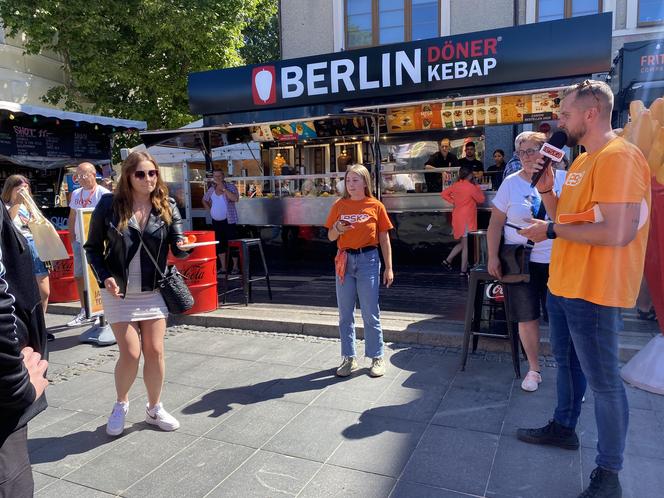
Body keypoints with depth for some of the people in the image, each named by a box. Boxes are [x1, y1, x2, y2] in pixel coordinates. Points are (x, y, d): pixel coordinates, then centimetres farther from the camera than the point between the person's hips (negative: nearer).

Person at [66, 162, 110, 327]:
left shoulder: (103, 194, -9)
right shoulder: (76, 194, 13)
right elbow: (72, 218, 20)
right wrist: (72, 238, 12)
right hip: (79, 241, 7)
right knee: (79, 276, 12)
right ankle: (84, 312, 23)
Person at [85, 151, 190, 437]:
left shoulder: (167, 206, -4)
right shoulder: (109, 204, -9)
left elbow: (177, 247, -10)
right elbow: (92, 247, -2)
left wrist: (185, 247, -33)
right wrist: (104, 278, -16)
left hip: (153, 292, 2)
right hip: (119, 293, -2)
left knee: (155, 352, 5)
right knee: (130, 354, -2)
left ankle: (154, 408, 27)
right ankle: (121, 404, 28)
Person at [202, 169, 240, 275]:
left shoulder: (230, 187, -7)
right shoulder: (211, 189, 8)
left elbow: (235, 199, -25)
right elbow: (204, 200, 25)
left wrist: (223, 188, -23)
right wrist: (209, 209, 10)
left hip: (229, 220, -5)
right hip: (216, 221, 6)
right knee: (219, 244, 10)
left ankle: (235, 267, 8)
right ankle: (223, 267, 20)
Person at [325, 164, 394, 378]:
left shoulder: (376, 206, -2)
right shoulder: (339, 205, 4)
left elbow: (384, 239, 1)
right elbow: (330, 237, 7)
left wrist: (388, 268, -1)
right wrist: (337, 229, -15)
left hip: (368, 260, -3)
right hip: (344, 260, 3)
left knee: (370, 314, 3)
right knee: (345, 313, 9)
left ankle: (377, 358, 18)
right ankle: (349, 358, 22)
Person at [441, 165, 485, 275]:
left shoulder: (456, 185, 4)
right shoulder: (471, 187, -15)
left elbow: (444, 194, 10)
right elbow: (481, 199, -3)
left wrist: (453, 202, 8)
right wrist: (477, 186, 4)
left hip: (457, 218, 7)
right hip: (466, 219, -7)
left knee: (462, 243, 21)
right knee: (466, 245, 1)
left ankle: (447, 261, 19)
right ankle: (464, 271, 6)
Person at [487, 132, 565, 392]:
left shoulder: (562, 179, 2)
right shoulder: (511, 183, 1)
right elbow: (496, 223, 2)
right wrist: (493, 257, -3)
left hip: (556, 260, 0)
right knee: (527, 317, 8)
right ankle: (534, 369, 26)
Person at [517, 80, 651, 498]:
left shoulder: (618, 157, -19)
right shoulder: (583, 160, 12)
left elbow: (618, 232, -28)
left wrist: (550, 231, -19)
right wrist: (546, 189, 2)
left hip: (593, 292, -10)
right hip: (563, 285, 10)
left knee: (602, 380, 2)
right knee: (566, 361, 22)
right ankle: (564, 428, 41)